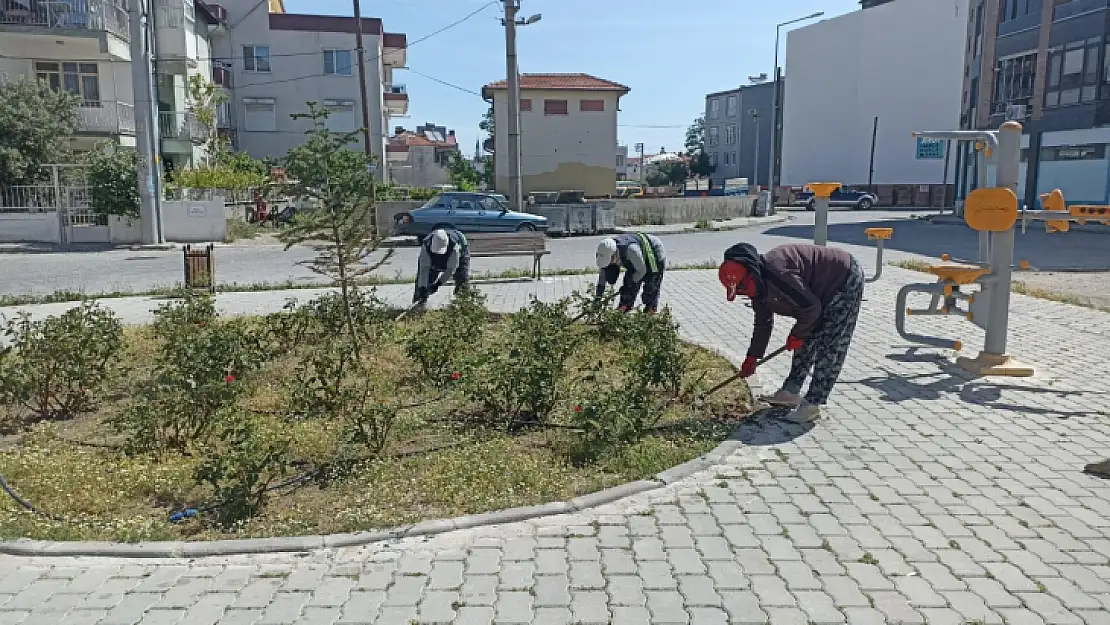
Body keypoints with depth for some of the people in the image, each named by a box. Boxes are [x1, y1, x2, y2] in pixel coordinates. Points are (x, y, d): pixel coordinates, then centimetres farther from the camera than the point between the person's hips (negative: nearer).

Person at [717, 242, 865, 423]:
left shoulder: (776, 273, -33)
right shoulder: (759, 285, 0)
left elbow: (811, 307, -28)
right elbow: (763, 323, 14)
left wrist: (796, 335, -11)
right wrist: (752, 358, 17)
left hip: (846, 282, -10)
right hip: (824, 291, 10)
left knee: (830, 347, -10)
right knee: (807, 340, 12)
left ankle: (812, 405, -8)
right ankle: (791, 391, 21)